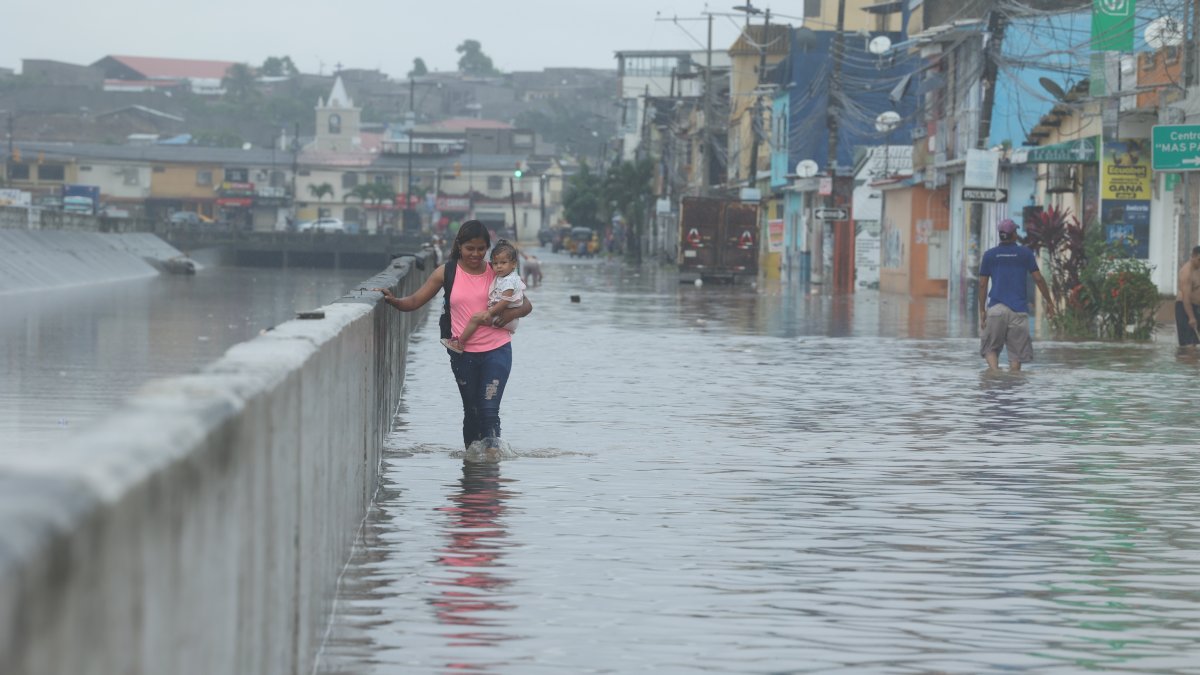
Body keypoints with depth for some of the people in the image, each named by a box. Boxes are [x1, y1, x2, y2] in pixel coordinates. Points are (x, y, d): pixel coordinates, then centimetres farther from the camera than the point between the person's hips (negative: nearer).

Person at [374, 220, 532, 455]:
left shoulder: (497, 273, 1)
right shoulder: (447, 273, 0)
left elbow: (526, 304, 8)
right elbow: (415, 301, -2)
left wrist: (513, 312, -14)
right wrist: (393, 301, -21)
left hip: (496, 350, -1)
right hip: (463, 353, 1)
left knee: (489, 408, -11)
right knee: (471, 409, 9)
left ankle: (492, 449, -4)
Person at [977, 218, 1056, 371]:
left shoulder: (989, 255, 6)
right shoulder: (1025, 253, 4)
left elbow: (982, 284, 4)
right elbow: (1039, 279, 3)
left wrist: (982, 310, 8)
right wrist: (1049, 301, 13)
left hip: (996, 307, 0)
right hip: (1019, 310, 0)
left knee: (990, 348, 8)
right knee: (1016, 353, 4)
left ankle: (994, 370, -18)